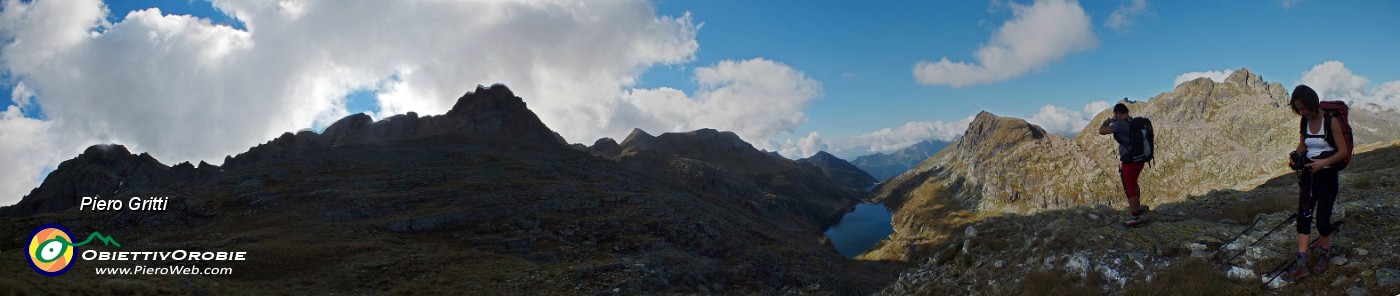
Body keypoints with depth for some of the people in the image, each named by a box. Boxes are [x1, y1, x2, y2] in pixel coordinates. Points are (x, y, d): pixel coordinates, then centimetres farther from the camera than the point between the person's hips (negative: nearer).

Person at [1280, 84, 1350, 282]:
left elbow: (1343, 151, -12)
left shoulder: (1331, 121, -14)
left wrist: (1323, 162, -28)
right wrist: (1294, 158, -4)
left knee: (1322, 219, 1)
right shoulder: (1305, 122, 3)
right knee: (1303, 216, 1)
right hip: (1308, 175, 5)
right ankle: (1301, 263, 1)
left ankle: (1325, 253, 27)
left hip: (1327, 176, -5)